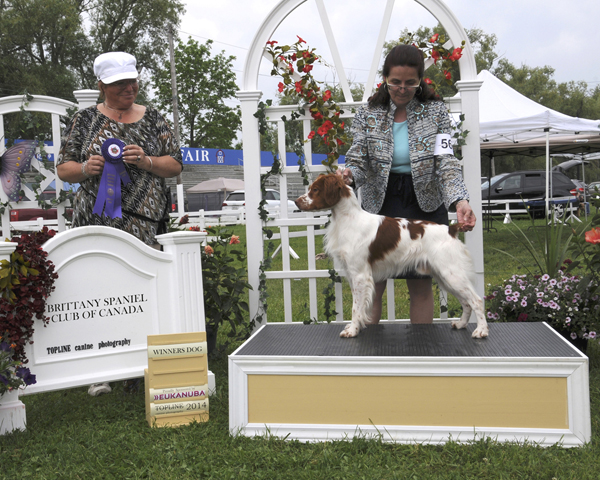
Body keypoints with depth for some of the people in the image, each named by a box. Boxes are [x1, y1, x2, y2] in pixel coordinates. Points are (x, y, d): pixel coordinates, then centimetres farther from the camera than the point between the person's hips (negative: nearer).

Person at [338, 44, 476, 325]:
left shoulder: (435, 112, -2)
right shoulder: (367, 115, -1)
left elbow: (445, 161, -10)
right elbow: (359, 161, -6)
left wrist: (460, 201, -27)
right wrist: (349, 175, -31)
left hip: (424, 205, 0)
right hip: (380, 204, 0)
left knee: (421, 286, 7)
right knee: (372, 285, 1)